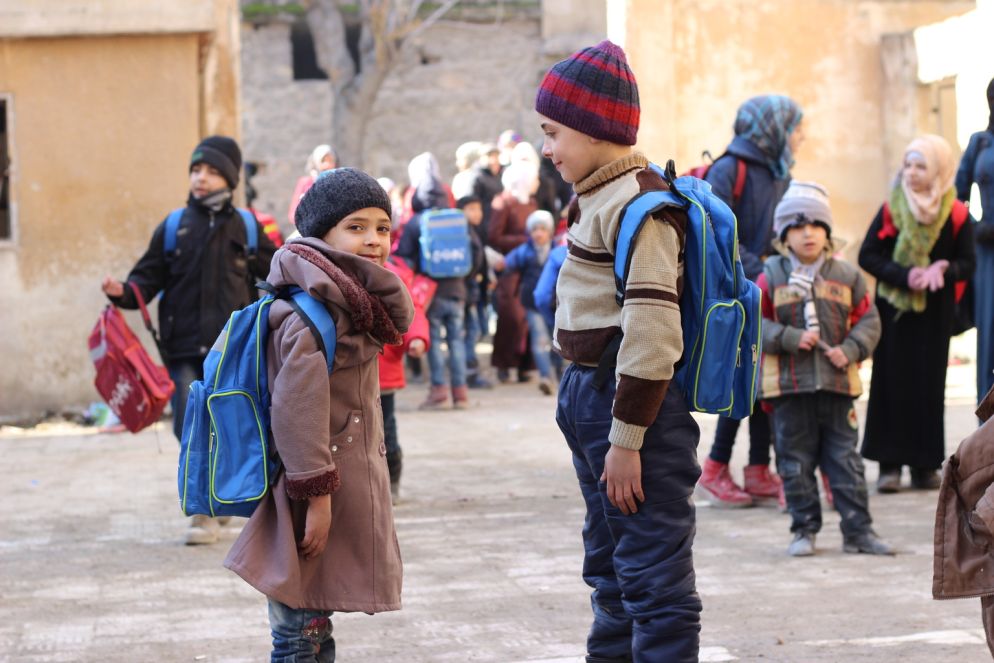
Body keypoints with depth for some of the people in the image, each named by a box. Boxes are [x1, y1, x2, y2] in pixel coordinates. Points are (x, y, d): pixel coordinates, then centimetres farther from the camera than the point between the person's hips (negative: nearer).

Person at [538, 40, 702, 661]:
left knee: (653, 576, -6)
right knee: (612, 570, 20)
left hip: (636, 401, -11)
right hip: (589, 393, 11)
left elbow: (652, 331, -24)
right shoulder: (597, 197, 14)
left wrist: (627, 438, -23)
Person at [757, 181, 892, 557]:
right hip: (788, 385, -1)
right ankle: (805, 529, 16)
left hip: (837, 383, 1)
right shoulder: (771, 277, -1)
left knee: (845, 458, 4)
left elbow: (868, 320, 8)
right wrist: (790, 338, -14)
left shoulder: (846, 275, 5)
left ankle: (858, 531, 9)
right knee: (796, 461, 5)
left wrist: (850, 350, -8)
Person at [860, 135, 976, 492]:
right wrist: (904, 275, -17)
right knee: (892, 382, -2)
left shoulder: (955, 215, -2)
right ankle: (890, 463, 1)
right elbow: (867, 256, -3)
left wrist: (941, 271, -21)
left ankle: (925, 464, 8)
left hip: (934, 313, 0)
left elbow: (966, 263, 0)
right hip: (893, 309, 0)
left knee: (929, 385, 2)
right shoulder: (890, 210, -2)